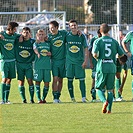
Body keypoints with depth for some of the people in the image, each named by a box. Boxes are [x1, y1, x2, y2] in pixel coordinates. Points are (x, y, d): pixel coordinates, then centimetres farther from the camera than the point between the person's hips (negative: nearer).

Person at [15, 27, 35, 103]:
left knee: (30, 80, -9)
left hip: (29, 64, -1)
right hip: (19, 63, 1)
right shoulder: (18, 41, 1)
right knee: (21, 82, 0)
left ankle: (32, 99, -3)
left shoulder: (33, 42, 0)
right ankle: (23, 99, 6)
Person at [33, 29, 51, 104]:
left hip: (47, 65, 3)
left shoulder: (48, 44, 16)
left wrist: (50, 54, 0)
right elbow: (35, 49, -16)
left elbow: (52, 53, 24)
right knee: (38, 81, -4)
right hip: (38, 65, -3)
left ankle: (44, 98, 13)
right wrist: (37, 53, -39)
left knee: (47, 82, 1)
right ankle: (39, 99, -2)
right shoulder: (36, 44, 6)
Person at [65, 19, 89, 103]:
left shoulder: (82, 36, 0)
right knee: (70, 80, 3)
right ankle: (72, 97, 11)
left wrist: (85, 61, -6)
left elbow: (86, 49, 1)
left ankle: (83, 97, -7)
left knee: (82, 79, -6)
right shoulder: (67, 36, 2)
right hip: (69, 61, 1)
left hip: (80, 61, -1)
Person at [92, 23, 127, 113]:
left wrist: (97, 58, 7)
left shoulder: (98, 41, -2)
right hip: (112, 67, 2)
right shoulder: (114, 41, 7)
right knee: (110, 89, 11)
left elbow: (95, 54, -15)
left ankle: (105, 101, -18)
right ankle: (109, 109, 0)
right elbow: (122, 55, 8)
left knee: (98, 88, 9)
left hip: (101, 67, -2)